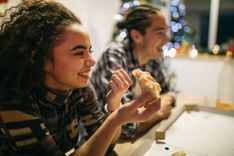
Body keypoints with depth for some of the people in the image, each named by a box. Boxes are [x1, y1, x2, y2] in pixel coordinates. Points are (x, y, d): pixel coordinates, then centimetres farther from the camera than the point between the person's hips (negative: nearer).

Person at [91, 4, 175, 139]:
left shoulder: (152, 57, -3)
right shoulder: (114, 57, -25)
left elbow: (167, 93, 13)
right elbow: (127, 125, -34)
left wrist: (166, 100, -11)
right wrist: (159, 111, -15)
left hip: (139, 136, 7)